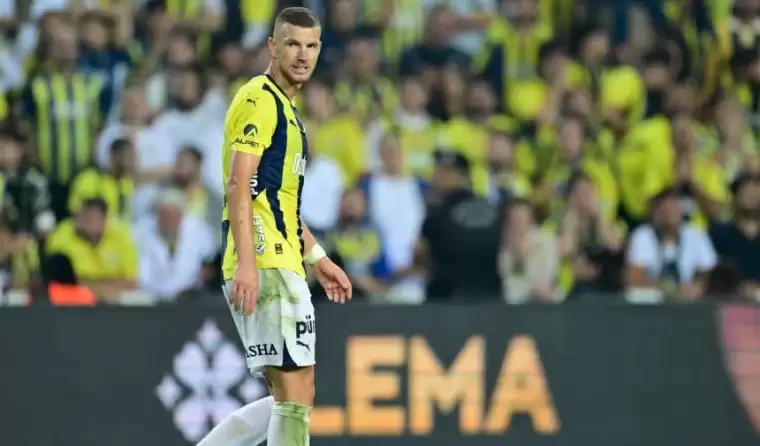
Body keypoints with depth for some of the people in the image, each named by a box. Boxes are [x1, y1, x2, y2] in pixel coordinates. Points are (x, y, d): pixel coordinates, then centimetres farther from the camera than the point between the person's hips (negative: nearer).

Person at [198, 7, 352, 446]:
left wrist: (317, 257, 29)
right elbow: (239, 184, -17)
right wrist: (246, 262, -26)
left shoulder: (286, 108, 23)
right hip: (263, 266, -10)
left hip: (281, 265, 10)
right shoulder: (259, 100, -7)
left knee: (289, 398, 10)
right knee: (295, 391, -11)